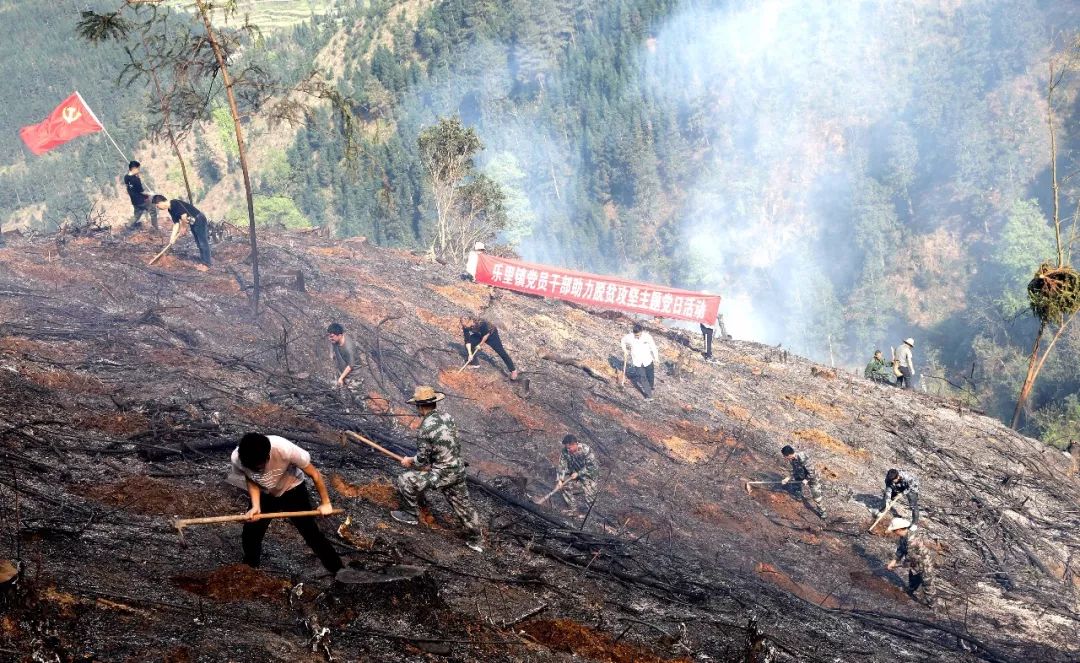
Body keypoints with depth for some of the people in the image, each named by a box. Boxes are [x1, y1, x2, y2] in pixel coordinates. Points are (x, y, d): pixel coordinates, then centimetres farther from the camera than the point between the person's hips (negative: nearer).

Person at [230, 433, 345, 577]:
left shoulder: (285, 449, -41)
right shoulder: (237, 458, -32)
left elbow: (314, 474, -24)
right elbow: (250, 480, -10)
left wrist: (325, 503, -13)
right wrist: (255, 506, -26)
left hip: (292, 491, -2)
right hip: (264, 495, 2)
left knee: (312, 534, 1)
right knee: (250, 536, 3)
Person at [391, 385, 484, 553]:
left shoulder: (427, 427, -21)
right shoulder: (447, 417, 1)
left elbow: (422, 460, -14)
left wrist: (409, 461, 7)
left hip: (441, 474, -7)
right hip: (458, 470, 7)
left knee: (405, 481, 5)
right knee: (463, 505, 20)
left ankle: (411, 515, 22)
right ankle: (476, 540, 30)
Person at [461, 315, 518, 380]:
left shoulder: (480, 323, -41)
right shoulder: (466, 327, -23)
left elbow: (486, 334, -26)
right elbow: (467, 341, -19)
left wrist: (480, 344, -16)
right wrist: (470, 354, -22)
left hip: (491, 333, -6)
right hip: (479, 334, 6)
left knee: (500, 351, -7)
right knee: (468, 345, -5)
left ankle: (513, 370, 0)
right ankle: (475, 363, 13)